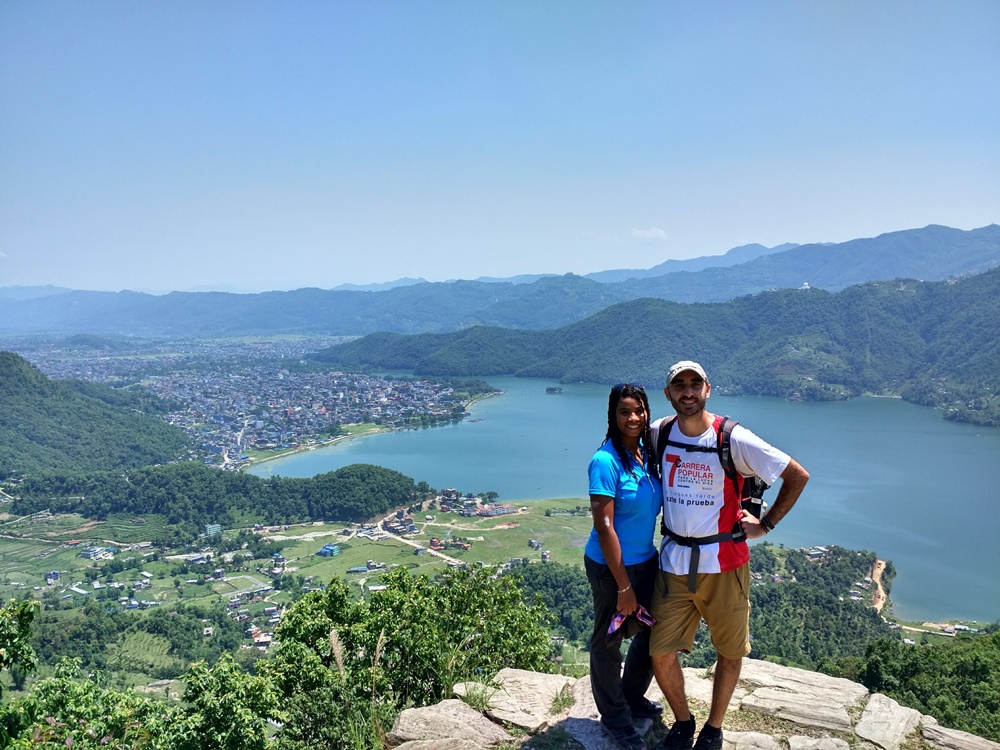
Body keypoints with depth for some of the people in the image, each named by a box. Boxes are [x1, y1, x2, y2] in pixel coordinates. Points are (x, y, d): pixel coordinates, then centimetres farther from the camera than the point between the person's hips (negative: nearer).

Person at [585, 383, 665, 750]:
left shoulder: (647, 452, 0)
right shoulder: (606, 461, -21)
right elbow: (604, 526, -22)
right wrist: (623, 586, -18)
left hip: (646, 561, 8)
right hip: (611, 566, -7)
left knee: (652, 634, 20)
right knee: (609, 641, 12)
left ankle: (633, 698, 45)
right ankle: (614, 717, 33)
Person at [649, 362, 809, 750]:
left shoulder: (733, 439, -13)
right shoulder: (659, 433, -2)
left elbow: (798, 476, -6)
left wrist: (766, 524, -4)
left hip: (723, 563, -2)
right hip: (673, 562, 3)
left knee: (730, 652, 12)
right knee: (661, 653, 3)